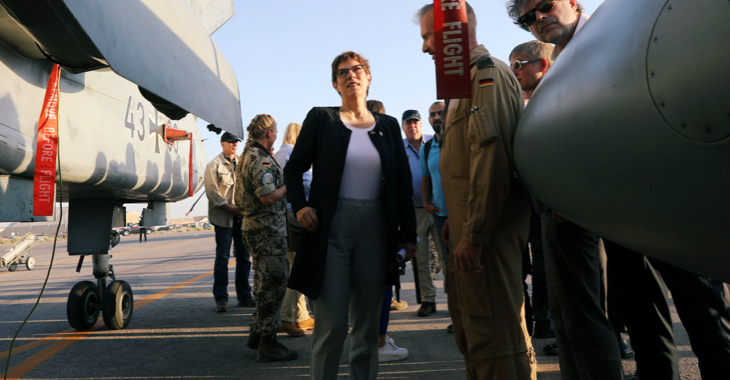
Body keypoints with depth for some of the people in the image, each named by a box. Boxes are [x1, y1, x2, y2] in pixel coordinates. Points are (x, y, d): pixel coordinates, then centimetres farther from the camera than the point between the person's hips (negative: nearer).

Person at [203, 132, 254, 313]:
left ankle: (244, 296, 17)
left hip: (242, 215, 5)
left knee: (244, 256, 7)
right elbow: (211, 191, -7)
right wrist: (229, 207, -15)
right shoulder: (214, 165, 1)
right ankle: (221, 298, 5)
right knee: (222, 257, -3)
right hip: (223, 216, -4)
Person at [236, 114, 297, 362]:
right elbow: (268, 198, -24)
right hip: (268, 230, -11)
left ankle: (256, 334, 29)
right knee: (274, 284, -3)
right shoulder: (261, 160, -18)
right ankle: (268, 344, 6)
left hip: (255, 227, 11)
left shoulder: (249, 156, 15)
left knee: (266, 284, 19)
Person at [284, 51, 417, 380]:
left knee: (368, 321, 12)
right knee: (331, 323, -1)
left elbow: (403, 183, 9)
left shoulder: (388, 125, 11)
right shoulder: (320, 119, 4)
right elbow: (294, 169, 6)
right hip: (331, 228, -3)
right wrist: (300, 205, -11)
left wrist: (408, 233, 5)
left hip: (376, 229, 3)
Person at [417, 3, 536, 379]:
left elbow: (491, 151, -23)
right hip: (468, 230, 11)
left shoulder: (487, 71, -10)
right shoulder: (468, 78, 22)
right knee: (469, 328, 19)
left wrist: (474, 234, -23)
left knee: (494, 335, -4)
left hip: (488, 232, -11)